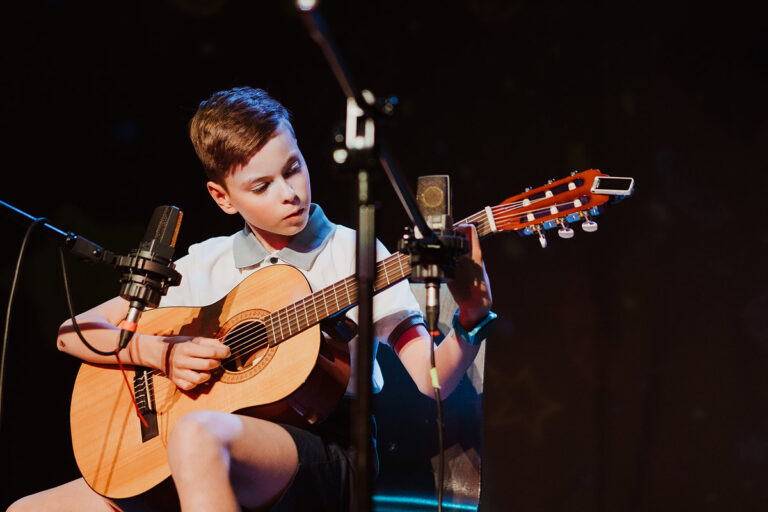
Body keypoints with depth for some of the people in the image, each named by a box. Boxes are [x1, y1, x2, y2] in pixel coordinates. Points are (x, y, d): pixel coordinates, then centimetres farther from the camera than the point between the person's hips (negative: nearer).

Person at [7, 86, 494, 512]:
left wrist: (471, 318, -27)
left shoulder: (354, 254, 2)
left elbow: (429, 381, -7)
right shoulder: (206, 264, 12)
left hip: (329, 456, -4)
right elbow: (74, 333, 12)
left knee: (199, 435, -37)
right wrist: (161, 352, -6)